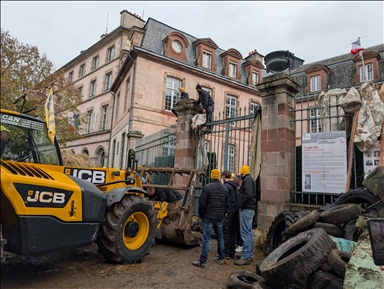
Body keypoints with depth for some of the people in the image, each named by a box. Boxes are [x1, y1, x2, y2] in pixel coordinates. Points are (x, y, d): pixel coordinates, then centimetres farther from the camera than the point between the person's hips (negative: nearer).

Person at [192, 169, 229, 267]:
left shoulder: (207, 187, -12)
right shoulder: (225, 188, 7)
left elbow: (202, 203, -13)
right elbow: (227, 204, 11)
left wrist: (201, 215, 1)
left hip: (208, 217, -5)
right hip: (219, 218, 6)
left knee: (206, 239, -2)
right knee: (220, 237, 17)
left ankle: (203, 261, 4)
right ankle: (221, 258, 26)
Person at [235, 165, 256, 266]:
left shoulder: (247, 179, -12)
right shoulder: (250, 179, 19)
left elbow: (248, 194, -25)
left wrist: (241, 206, -15)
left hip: (246, 209, -11)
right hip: (250, 209, 11)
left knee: (245, 233, -8)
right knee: (249, 232, 14)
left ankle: (245, 257, -4)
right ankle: (249, 255, 22)